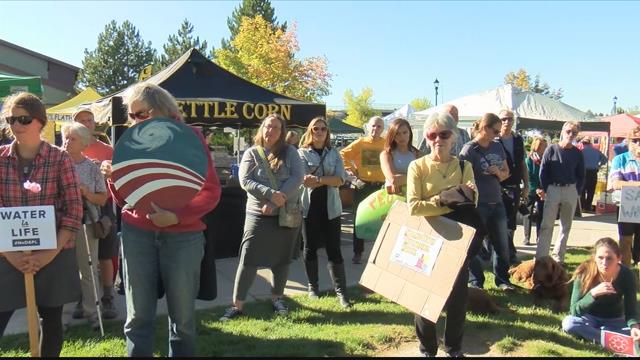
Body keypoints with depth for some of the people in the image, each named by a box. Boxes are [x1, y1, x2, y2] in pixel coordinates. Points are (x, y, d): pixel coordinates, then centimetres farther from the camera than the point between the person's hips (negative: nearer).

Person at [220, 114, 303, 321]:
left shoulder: (290, 152, 3)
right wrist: (271, 193, -22)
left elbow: (297, 177, -9)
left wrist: (277, 201, -19)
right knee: (249, 259, -3)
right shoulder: (251, 153, 2)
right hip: (258, 214, -1)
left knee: (282, 259, 12)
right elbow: (245, 181, -9)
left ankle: (277, 299, 28)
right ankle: (237, 305, 5)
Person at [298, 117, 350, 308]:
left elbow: (340, 179, -5)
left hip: (330, 207, 1)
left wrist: (318, 179, -16)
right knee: (310, 248, 8)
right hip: (309, 206, -1)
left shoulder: (334, 153, 9)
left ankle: (341, 291, 4)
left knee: (334, 249, -1)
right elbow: (305, 180, -11)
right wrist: (328, 180, -17)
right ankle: (313, 287, 23)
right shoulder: (302, 153, 3)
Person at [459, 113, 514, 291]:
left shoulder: (497, 147, 8)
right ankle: (476, 283, 17)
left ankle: (502, 280, 27)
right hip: (477, 204, -6)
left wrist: (499, 172, -6)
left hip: (497, 203, 6)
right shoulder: (469, 149, -9)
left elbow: (506, 173, 16)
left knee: (502, 245, 12)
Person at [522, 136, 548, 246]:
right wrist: (536, 189, -18)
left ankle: (539, 238, 15)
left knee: (541, 214, 5)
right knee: (528, 214, 3)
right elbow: (528, 177, -10)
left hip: (543, 191, 3)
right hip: (531, 191, -2)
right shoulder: (529, 160, -6)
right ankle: (527, 238, 10)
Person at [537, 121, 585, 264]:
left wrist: (577, 192, 2)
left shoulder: (577, 153, 5)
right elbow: (543, 171, 0)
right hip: (553, 189, -3)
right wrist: (545, 189, -5)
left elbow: (581, 176, 11)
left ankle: (558, 257, 19)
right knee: (546, 225, -5)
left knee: (566, 226, 9)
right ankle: (540, 257, -4)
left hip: (571, 191, 3)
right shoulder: (552, 149, -1)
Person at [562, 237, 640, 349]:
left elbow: (630, 310, -15)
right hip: (589, 318, -1)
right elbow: (575, 311, -25)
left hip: (614, 321, 1)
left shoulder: (627, 276, -18)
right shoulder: (585, 273, -23)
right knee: (568, 322, -33)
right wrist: (593, 293, -41)